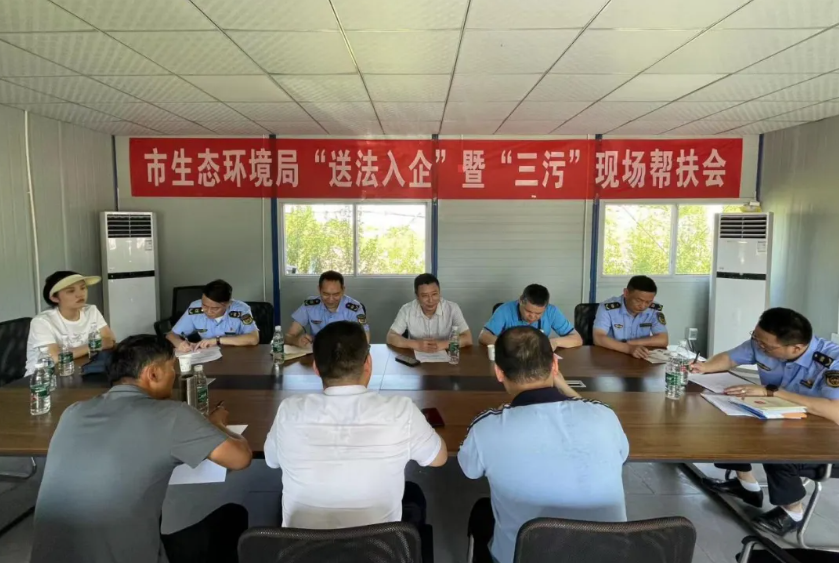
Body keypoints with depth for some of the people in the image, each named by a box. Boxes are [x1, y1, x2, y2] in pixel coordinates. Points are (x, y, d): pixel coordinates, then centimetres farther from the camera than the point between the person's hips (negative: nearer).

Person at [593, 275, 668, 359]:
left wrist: (629, 342, -15)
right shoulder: (608, 307, -15)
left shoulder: (655, 309, -4)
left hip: (640, 359, 3)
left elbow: (663, 340, -8)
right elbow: (598, 339, -23)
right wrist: (629, 348, -35)